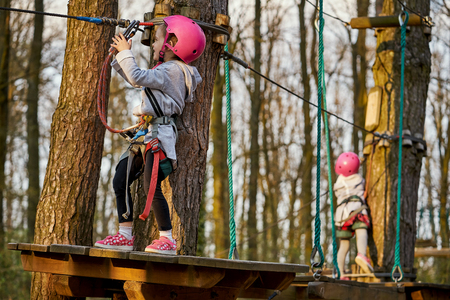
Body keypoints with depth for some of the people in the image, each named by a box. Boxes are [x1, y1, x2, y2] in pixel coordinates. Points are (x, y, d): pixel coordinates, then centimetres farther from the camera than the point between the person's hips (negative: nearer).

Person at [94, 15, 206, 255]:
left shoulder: (171, 70, -12)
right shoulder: (166, 71, 21)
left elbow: (137, 78, -22)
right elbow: (136, 79, 33)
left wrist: (126, 53, -10)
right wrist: (121, 56, 27)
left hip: (160, 135, -10)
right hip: (146, 135, 11)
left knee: (151, 186, -17)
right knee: (120, 181, 9)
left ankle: (167, 240, -11)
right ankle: (125, 235, 14)